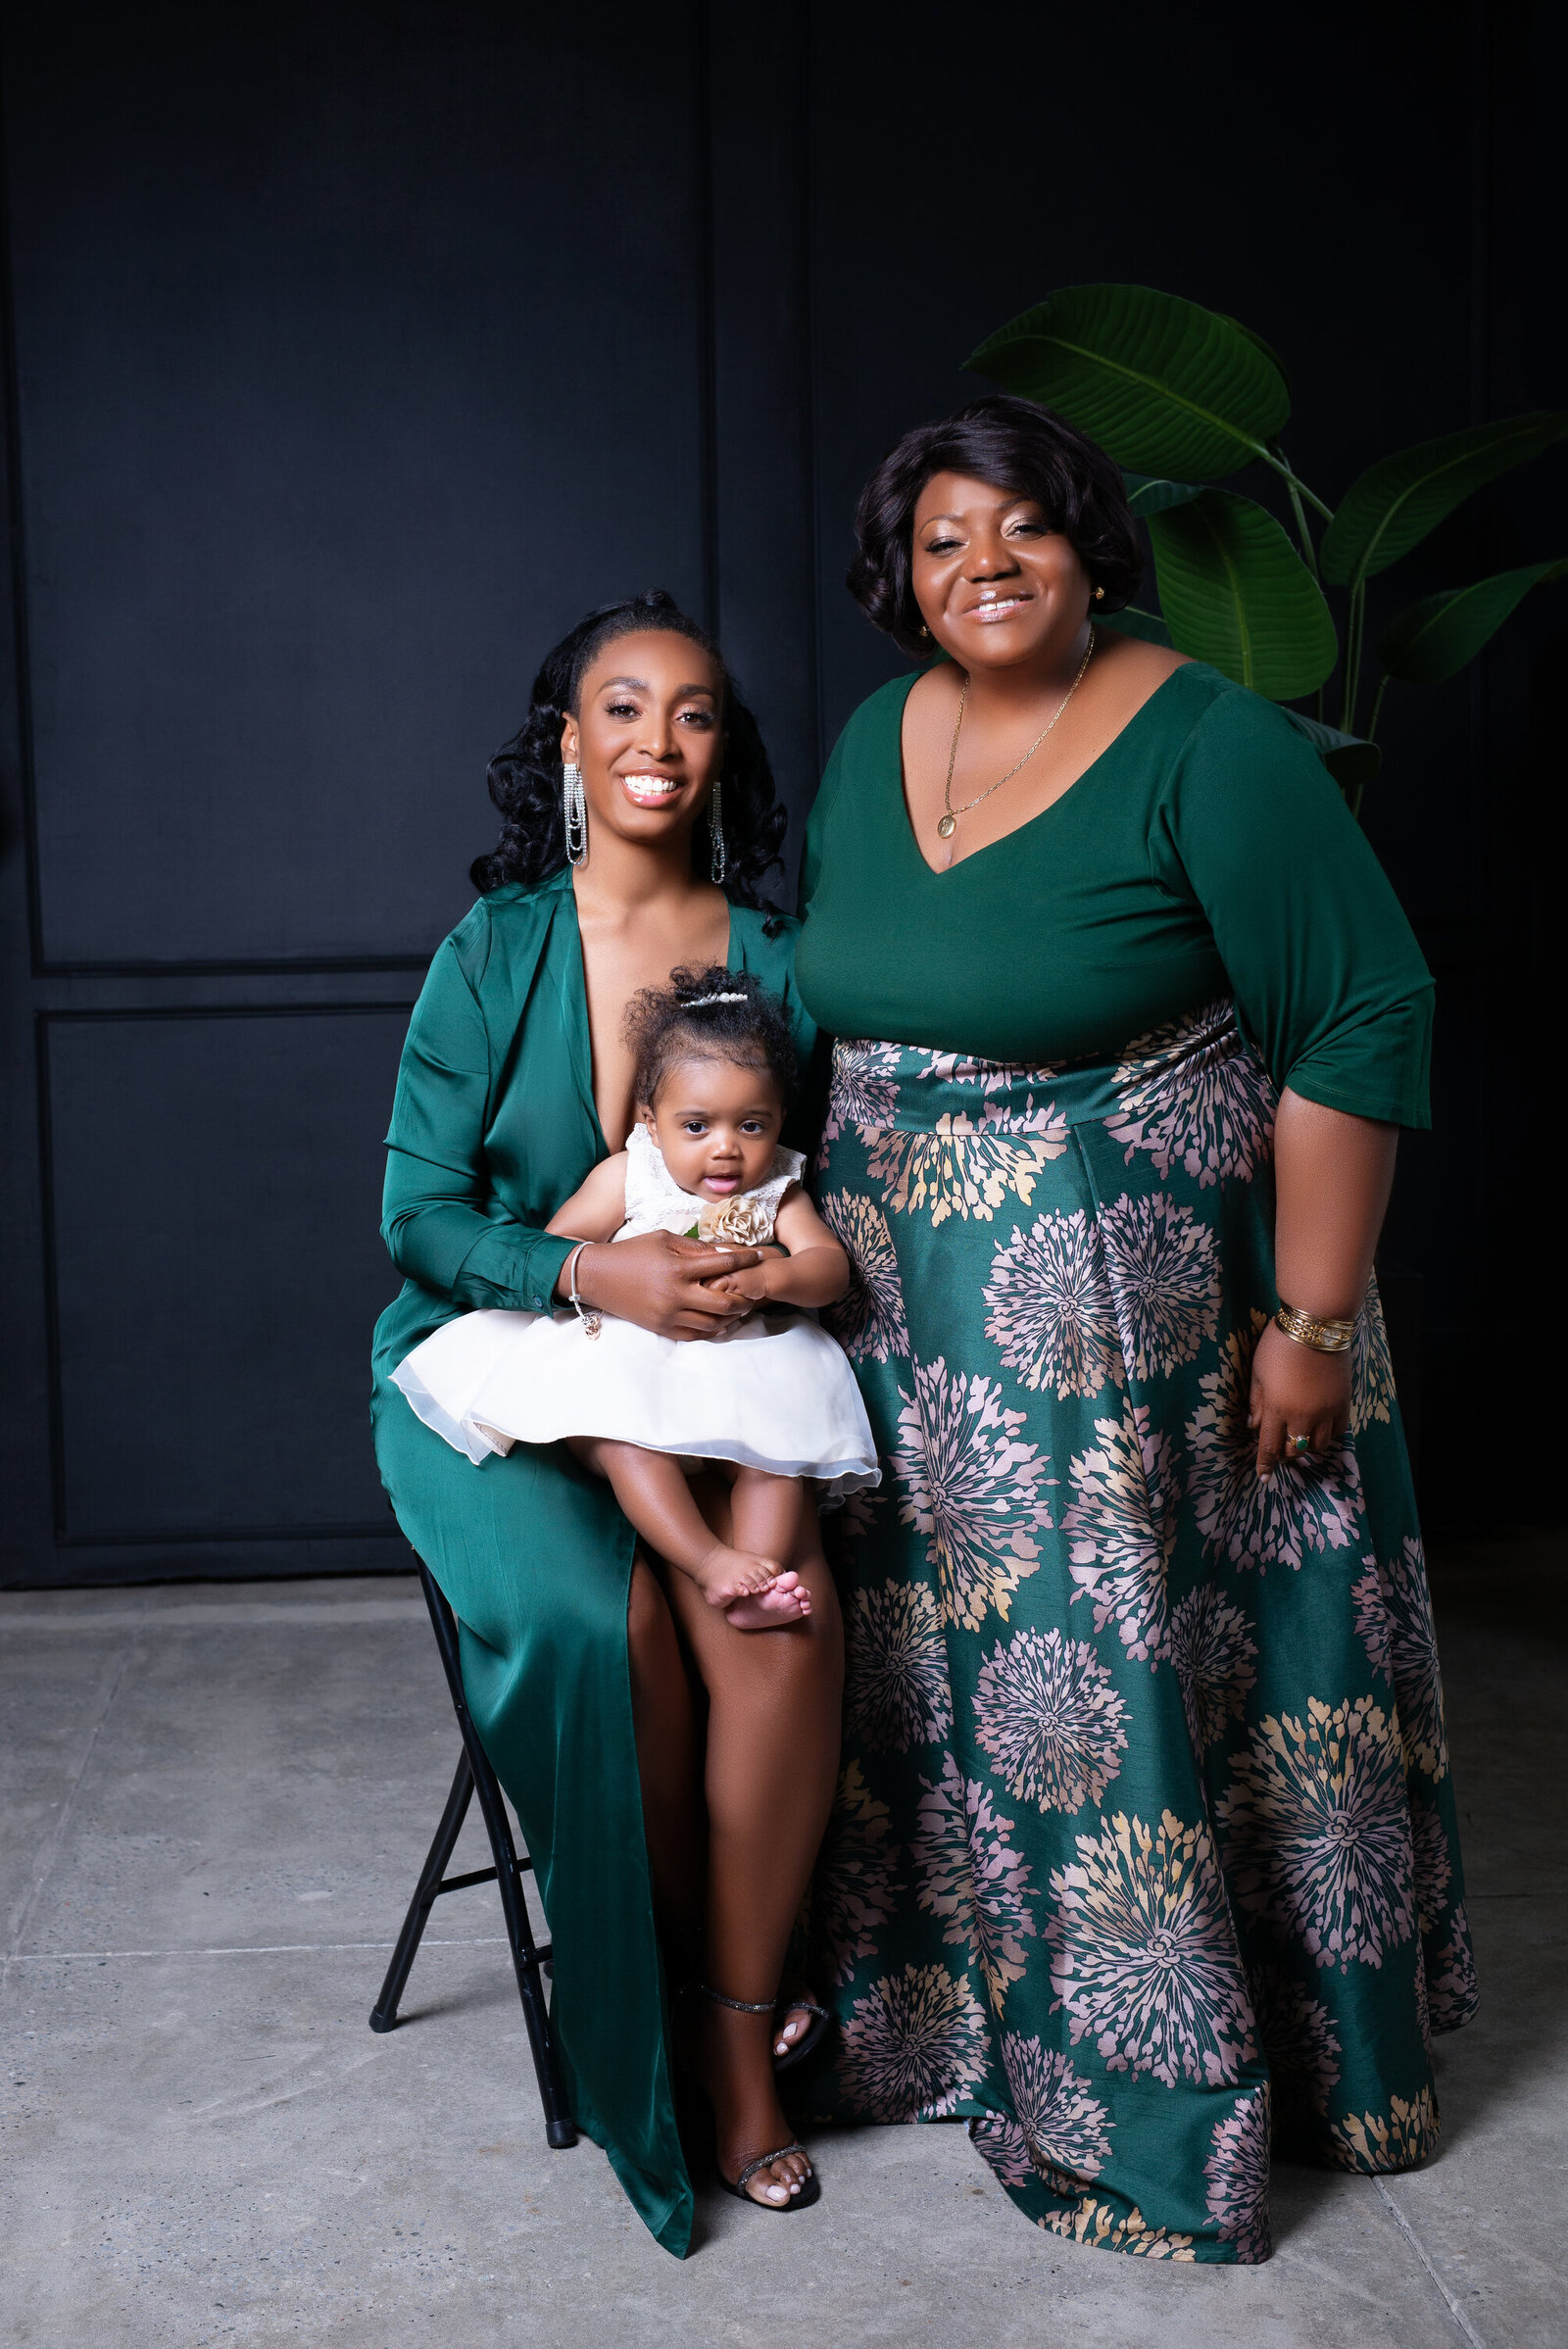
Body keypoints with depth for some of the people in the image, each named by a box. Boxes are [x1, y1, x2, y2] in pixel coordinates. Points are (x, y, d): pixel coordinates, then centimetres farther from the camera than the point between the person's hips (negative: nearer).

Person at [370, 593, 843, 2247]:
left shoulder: (772, 958, 3)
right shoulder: (494, 950, -3)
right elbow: (418, 1210, -5)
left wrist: (760, 1269, -15)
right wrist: (595, 1276, -21)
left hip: (705, 1364, 2)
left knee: (793, 1611, -25)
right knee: (608, 1619, -28)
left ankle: (732, 2023, -8)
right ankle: (688, 1968, -2)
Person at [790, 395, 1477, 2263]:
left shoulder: (1203, 747, -14)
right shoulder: (875, 742, 6)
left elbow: (1360, 1022, -15)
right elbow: (815, 990, 18)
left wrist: (1314, 1318, -17)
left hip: (1144, 1327, -6)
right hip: (913, 1335, 6)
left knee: (1136, 1679, 4)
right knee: (938, 1670, 15)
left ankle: (1172, 2088, 24)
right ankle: (942, 2018, 36)